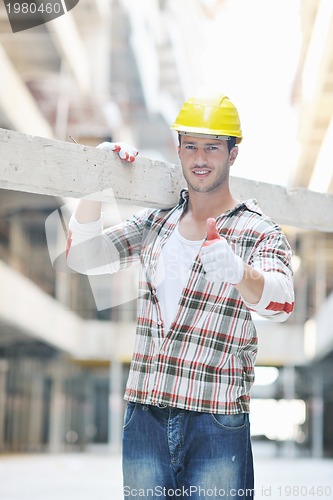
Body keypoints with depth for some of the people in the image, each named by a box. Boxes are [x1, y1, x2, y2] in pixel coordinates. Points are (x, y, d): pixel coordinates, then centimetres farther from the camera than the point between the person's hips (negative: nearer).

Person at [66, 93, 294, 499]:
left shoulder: (260, 233, -2)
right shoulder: (155, 223, 12)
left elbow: (280, 302, -20)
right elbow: (83, 256, 7)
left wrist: (238, 272, -42)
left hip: (217, 424, -3)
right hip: (144, 416, 4)